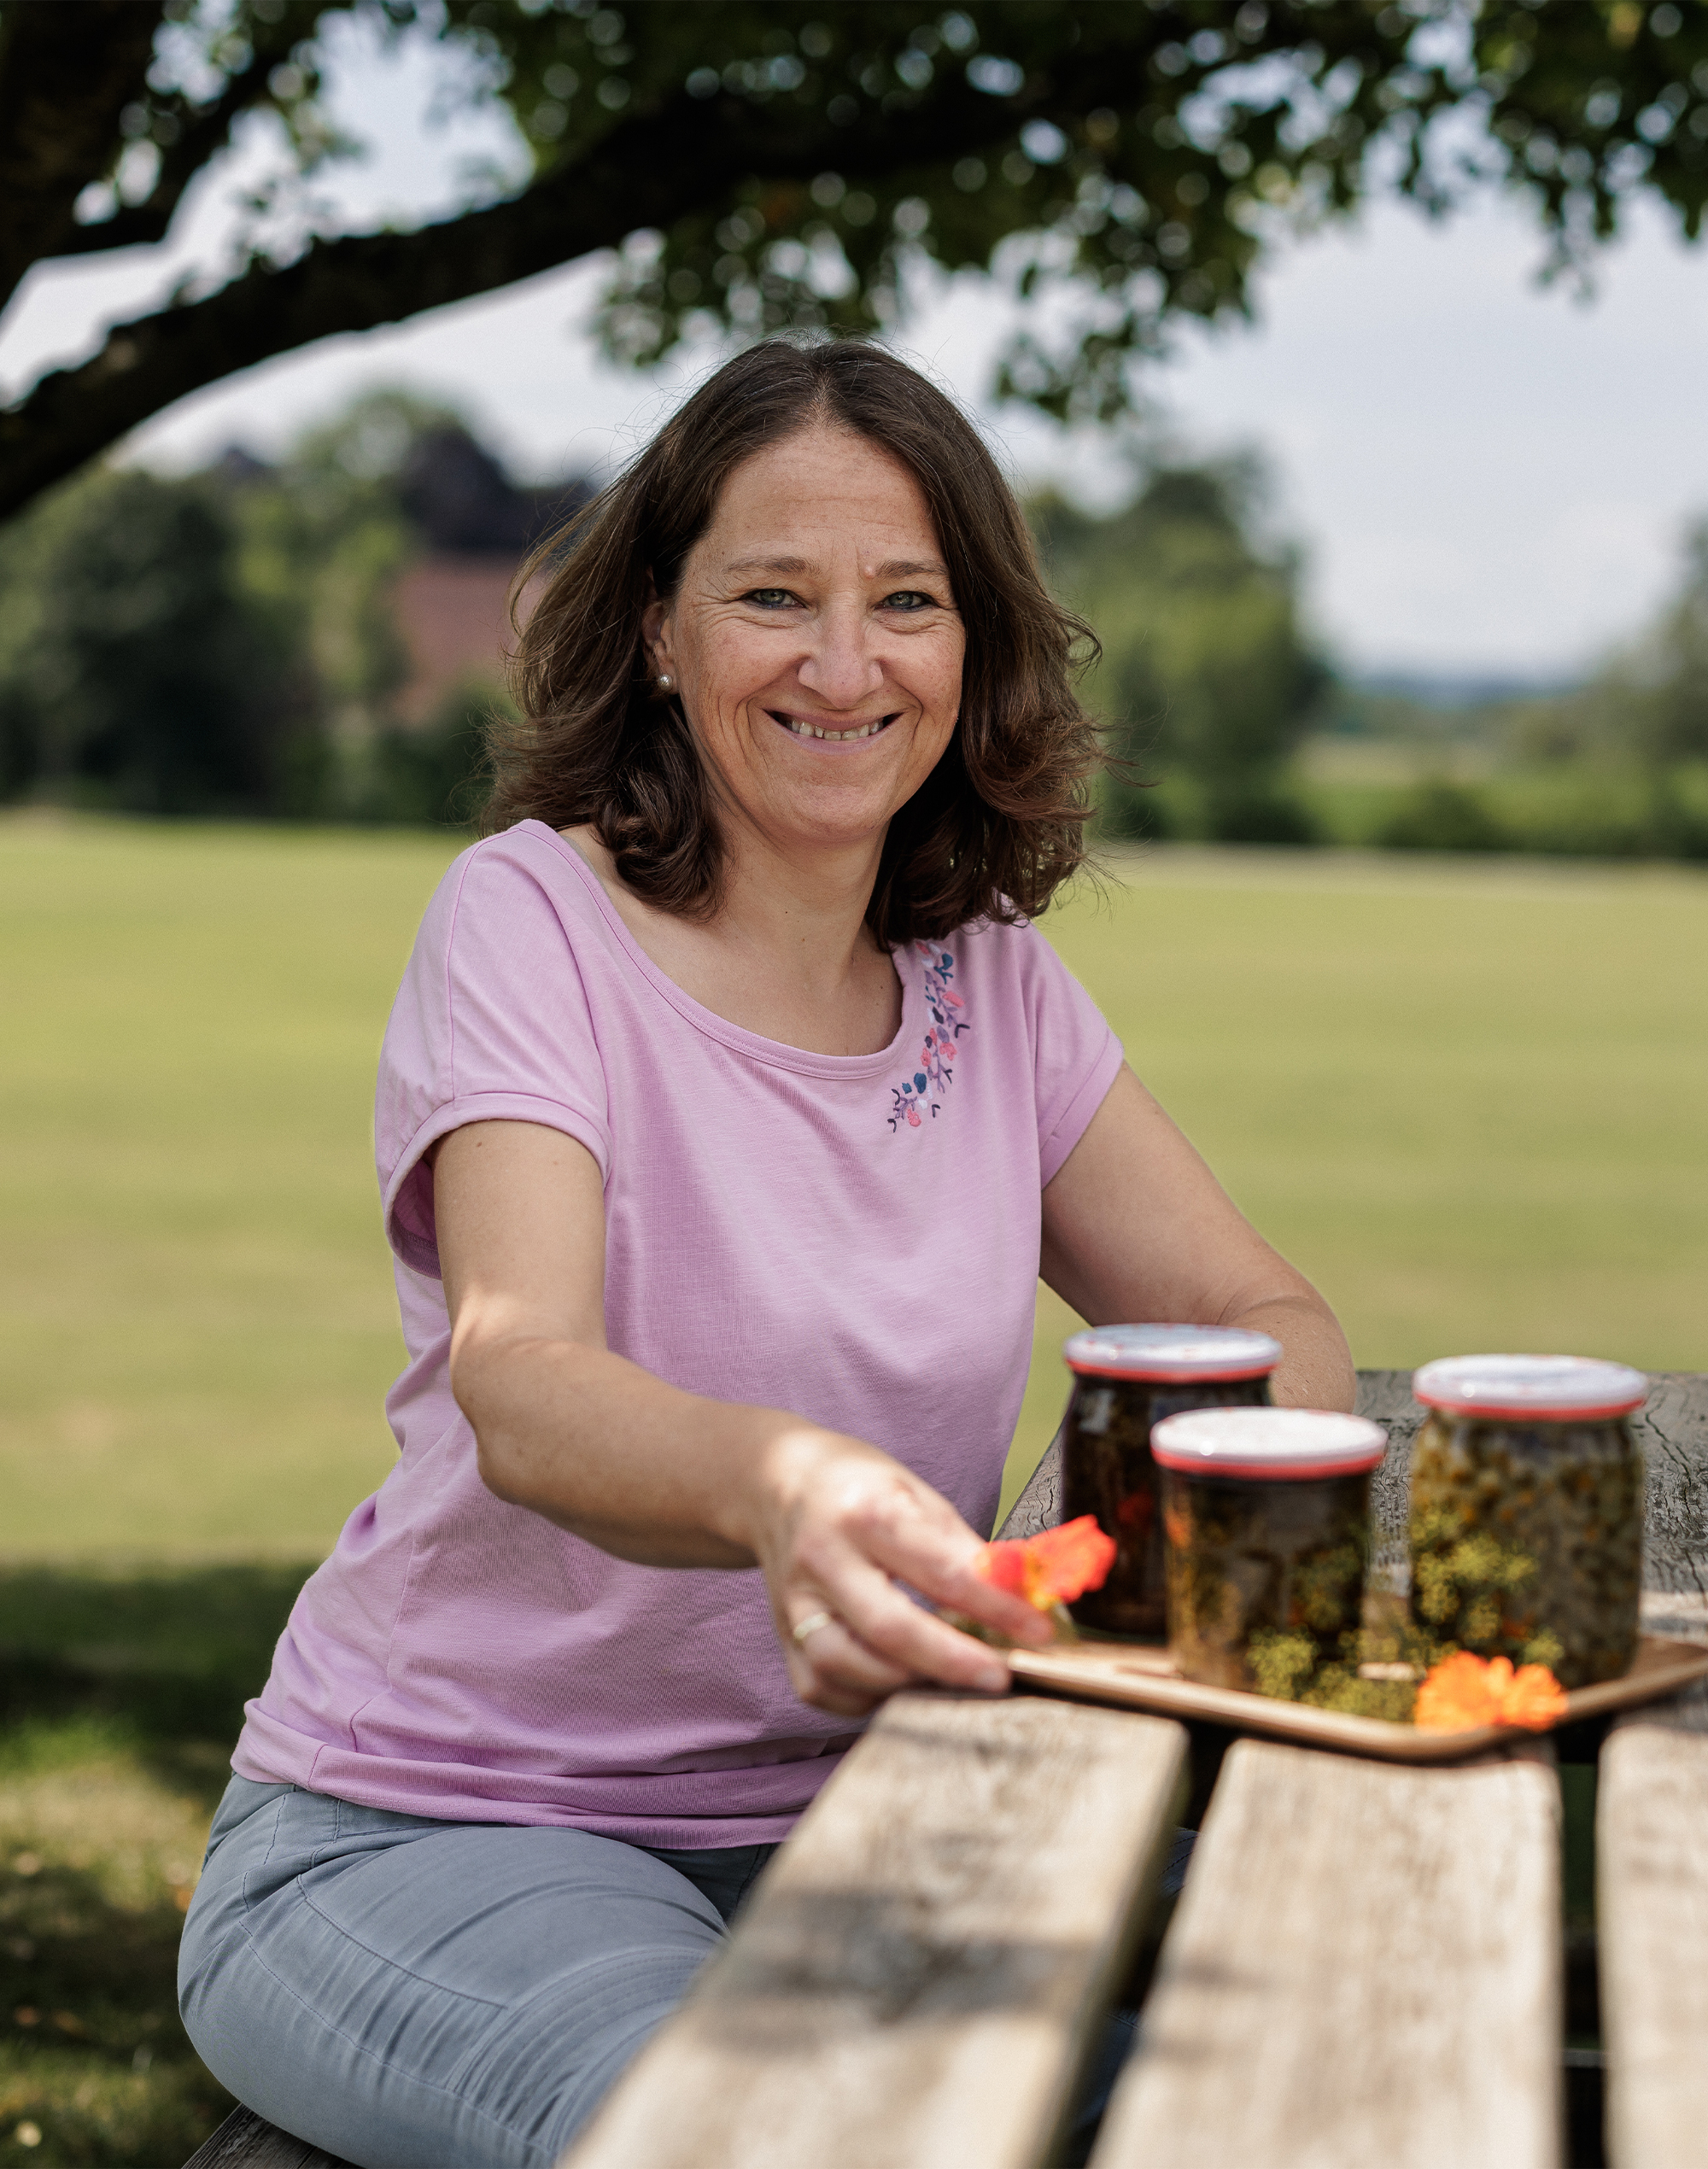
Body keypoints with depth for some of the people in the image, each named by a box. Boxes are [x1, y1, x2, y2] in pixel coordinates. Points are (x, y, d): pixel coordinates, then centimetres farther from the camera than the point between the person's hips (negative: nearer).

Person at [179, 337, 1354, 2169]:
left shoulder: (992, 976, 6)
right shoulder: (531, 918, -11)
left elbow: (1259, 1317, 7)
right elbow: (518, 1384, -26)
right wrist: (780, 1487, -50)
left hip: (838, 1817, 5)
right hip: (434, 1831, -5)